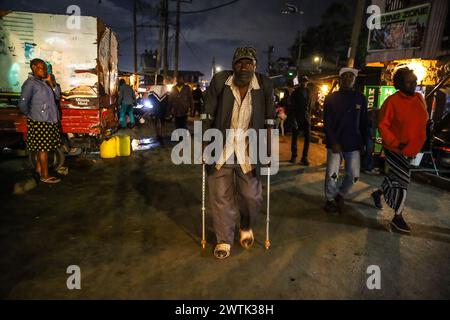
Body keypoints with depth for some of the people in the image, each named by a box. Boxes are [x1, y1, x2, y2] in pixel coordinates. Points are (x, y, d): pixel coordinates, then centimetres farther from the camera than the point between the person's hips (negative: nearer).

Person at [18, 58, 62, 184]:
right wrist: (31, 115, -3)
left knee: (42, 147, 16)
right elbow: (23, 104, -16)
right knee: (43, 148, -3)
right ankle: (45, 176, 5)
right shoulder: (30, 83, -12)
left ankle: (39, 169, 29)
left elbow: (57, 96, 8)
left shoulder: (44, 82, 13)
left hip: (50, 120, 8)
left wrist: (50, 82, -2)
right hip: (40, 122, -8)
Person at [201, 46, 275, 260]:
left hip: (248, 151, 0)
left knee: (251, 196, 7)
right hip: (221, 149, 0)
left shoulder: (264, 86, -6)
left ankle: (247, 227, 40)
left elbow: (269, 120, 0)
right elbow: (207, 115, -3)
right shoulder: (220, 81, -8)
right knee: (221, 197, 7)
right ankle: (224, 240, 27)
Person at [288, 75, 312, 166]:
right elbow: (291, 107, -8)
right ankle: (293, 156, 16)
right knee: (294, 138, 4)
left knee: (308, 137, -7)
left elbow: (309, 105, 18)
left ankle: (304, 157, -2)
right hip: (297, 118, -3)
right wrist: (293, 120, -16)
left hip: (306, 118, 3)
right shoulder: (295, 93, -2)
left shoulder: (308, 92, 12)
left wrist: (309, 116, 7)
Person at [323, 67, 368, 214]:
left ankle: (340, 195, 27)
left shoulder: (361, 99, 6)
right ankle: (330, 200, 22)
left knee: (354, 175, 3)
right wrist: (333, 142, -14)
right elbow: (327, 123, -4)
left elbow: (364, 123, 10)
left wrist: (364, 143, 5)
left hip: (354, 144, 2)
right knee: (332, 174, -1)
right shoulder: (331, 98, 0)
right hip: (335, 144, -2)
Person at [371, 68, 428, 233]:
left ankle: (378, 193, 47)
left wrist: (420, 142, 8)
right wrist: (396, 143, -22)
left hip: (412, 150, 7)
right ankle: (398, 217, 7)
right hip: (395, 150, -7)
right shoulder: (392, 101, -15)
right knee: (402, 180, -6)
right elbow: (382, 125, -14)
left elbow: (423, 121, 15)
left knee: (395, 175, 20)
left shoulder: (420, 98, 3)